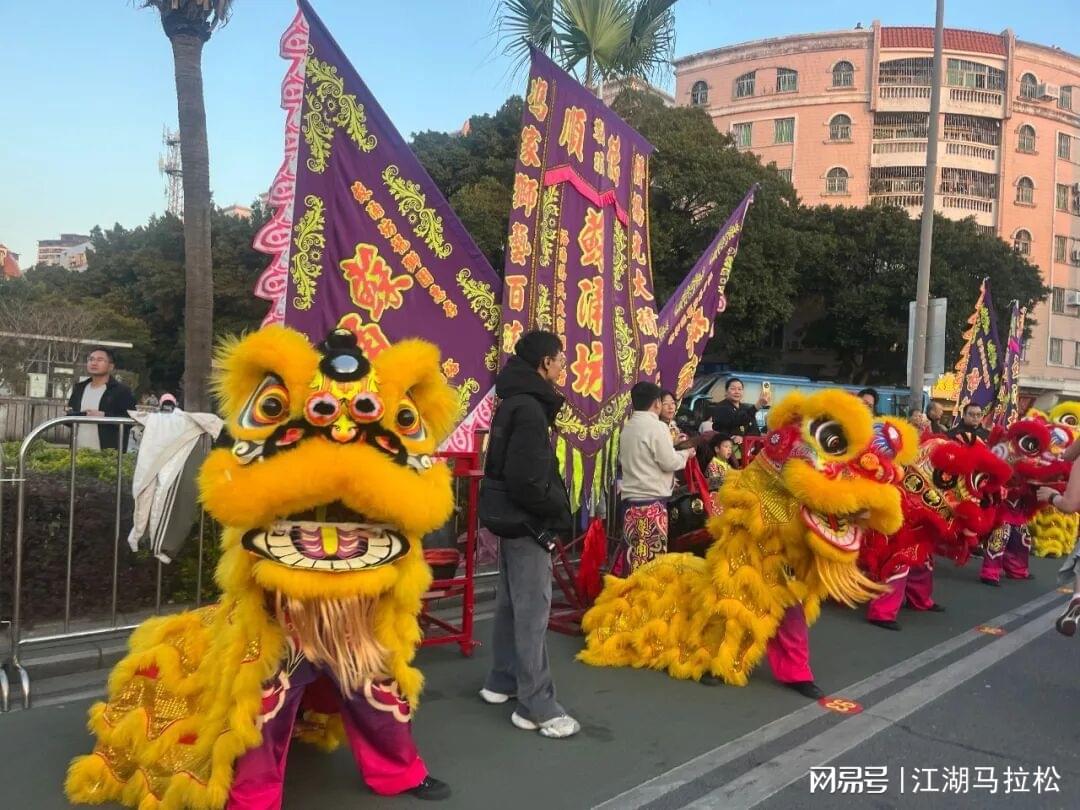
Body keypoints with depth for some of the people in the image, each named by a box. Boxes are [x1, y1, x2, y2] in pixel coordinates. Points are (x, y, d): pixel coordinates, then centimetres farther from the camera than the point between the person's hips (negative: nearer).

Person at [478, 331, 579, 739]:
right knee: (532, 610, -5)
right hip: (529, 521, -10)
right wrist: (560, 508, -12)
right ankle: (537, 707, 1)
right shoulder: (528, 408, -21)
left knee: (511, 603, 18)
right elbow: (526, 479, -27)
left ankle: (502, 681, 31)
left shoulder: (514, 402, 11)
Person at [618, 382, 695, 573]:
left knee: (634, 553, 8)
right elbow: (669, 462, -12)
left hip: (630, 497, 7)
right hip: (652, 499, -7)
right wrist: (685, 453, 7)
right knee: (653, 555, -2)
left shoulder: (627, 427, 10)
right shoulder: (657, 427, -11)